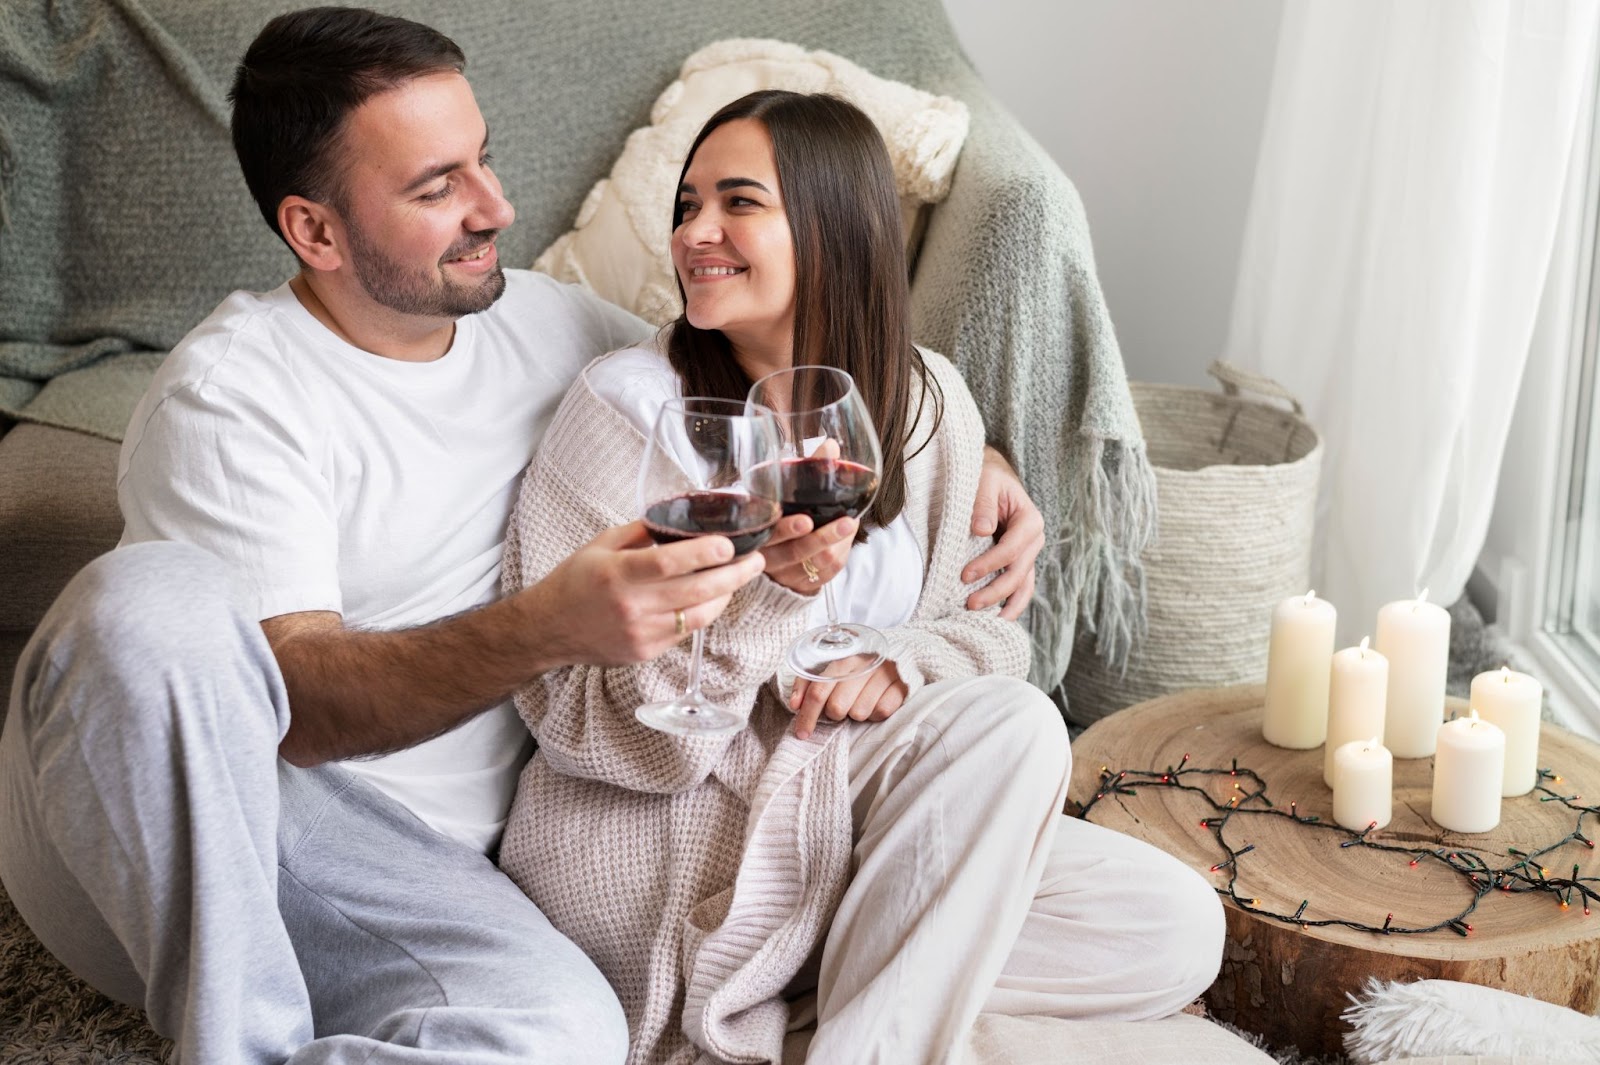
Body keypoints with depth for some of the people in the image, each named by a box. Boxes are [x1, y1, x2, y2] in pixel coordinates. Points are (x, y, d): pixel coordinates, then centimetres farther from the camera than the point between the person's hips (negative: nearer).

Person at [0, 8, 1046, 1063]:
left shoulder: (544, 322, 10)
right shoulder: (232, 394, -10)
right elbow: (299, 705, -19)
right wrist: (549, 629, -35)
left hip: (408, 864, 3)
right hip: (151, 826, -3)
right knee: (153, 599, -37)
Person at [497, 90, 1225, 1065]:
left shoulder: (929, 402, 4)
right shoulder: (632, 403, -11)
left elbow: (990, 621, 11)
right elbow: (578, 719, -13)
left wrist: (900, 662, -13)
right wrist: (769, 594, -28)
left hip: (844, 809, 6)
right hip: (651, 836, -6)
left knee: (1178, 932, -7)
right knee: (1008, 728, -26)